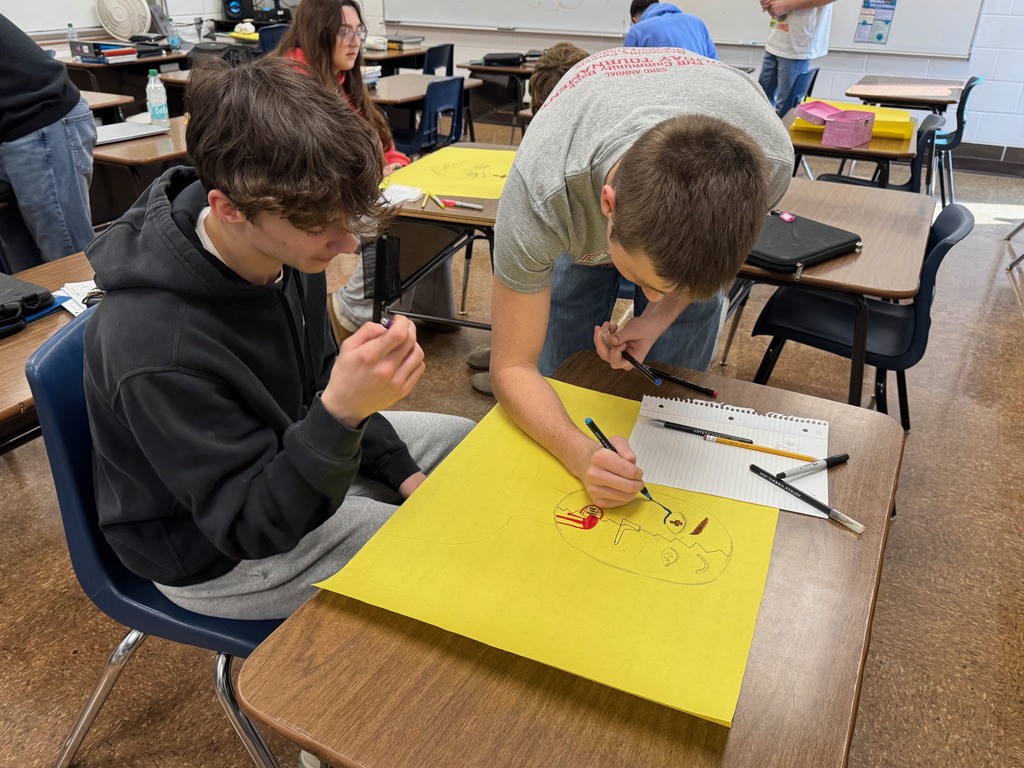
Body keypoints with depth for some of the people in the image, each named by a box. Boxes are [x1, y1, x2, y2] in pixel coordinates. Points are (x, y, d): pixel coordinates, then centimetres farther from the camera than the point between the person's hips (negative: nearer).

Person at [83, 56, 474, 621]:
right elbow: (252, 528, -29)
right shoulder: (157, 347, -38)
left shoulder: (282, 243, -14)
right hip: (218, 554, -7)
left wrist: (400, 467, -1)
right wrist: (342, 414, -46)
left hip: (287, 445, 8)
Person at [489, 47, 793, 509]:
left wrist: (660, 316, -28)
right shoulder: (540, 194, -46)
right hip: (576, 232, -1)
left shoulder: (770, 161, -40)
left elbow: (718, 251, -13)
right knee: (565, 393, -1)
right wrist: (581, 455, -54)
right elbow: (512, 368, -36)